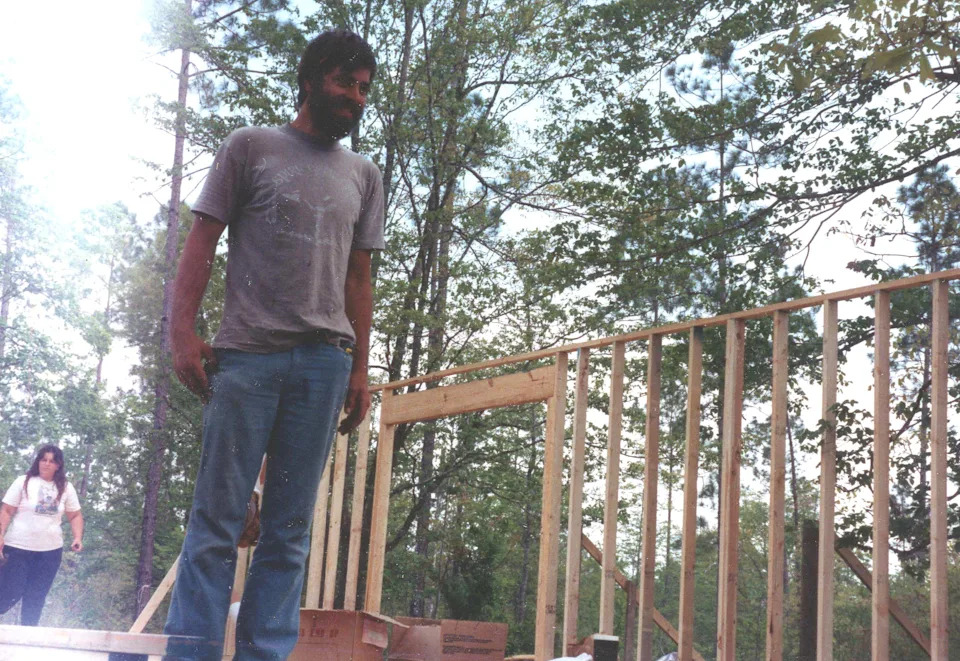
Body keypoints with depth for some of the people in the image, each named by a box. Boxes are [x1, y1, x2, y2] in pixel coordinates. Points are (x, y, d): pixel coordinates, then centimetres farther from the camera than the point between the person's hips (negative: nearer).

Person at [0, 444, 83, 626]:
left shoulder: (66, 488, 5)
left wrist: (78, 537, -4)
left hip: (50, 550, 3)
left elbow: (75, 515, 11)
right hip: (18, 547, -3)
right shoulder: (24, 482, -4)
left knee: (36, 597, 8)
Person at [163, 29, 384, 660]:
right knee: (217, 518, -5)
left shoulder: (364, 175, 19)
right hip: (246, 353, -3)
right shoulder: (251, 147, 9)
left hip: (324, 362, 3)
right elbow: (202, 242, 5)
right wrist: (183, 332, -7)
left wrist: (360, 370, 11)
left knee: (290, 530, 2)